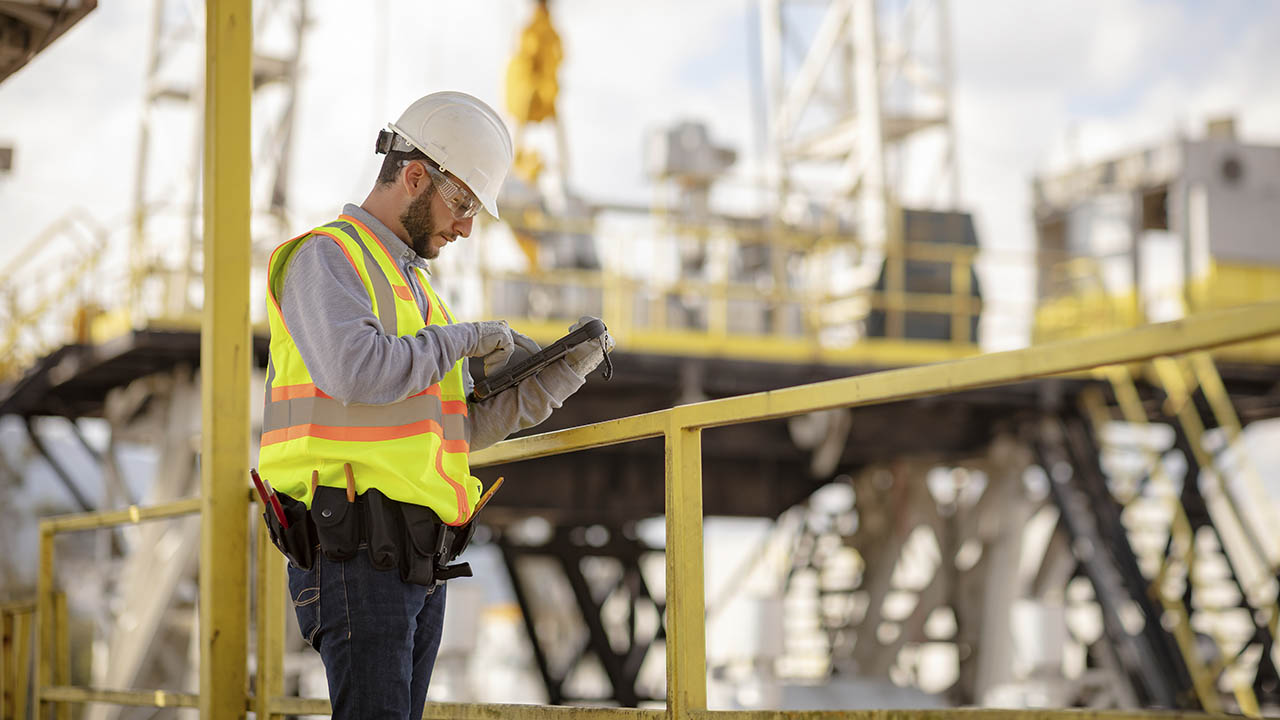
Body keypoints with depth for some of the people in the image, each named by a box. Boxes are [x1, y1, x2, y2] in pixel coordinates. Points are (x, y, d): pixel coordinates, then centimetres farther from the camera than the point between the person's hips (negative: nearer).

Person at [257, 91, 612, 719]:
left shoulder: (413, 281, 24)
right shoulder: (325, 257, -4)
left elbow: (463, 429, 22)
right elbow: (357, 372, -25)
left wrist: (565, 372, 13)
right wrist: (463, 338, -10)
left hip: (420, 562, 9)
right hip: (356, 553, -9)